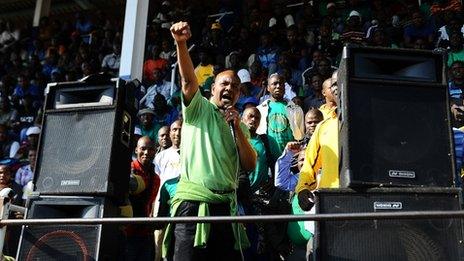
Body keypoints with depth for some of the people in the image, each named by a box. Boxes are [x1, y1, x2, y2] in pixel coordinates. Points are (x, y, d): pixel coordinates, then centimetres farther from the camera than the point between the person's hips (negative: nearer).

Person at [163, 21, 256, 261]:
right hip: (193, 201, -5)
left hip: (226, 204, 5)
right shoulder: (198, 109, 10)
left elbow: (249, 166, 9)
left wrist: (237, 127, 0)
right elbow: (188, 79, -10)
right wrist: (181, 43, -26)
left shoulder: (240, 126, 21)